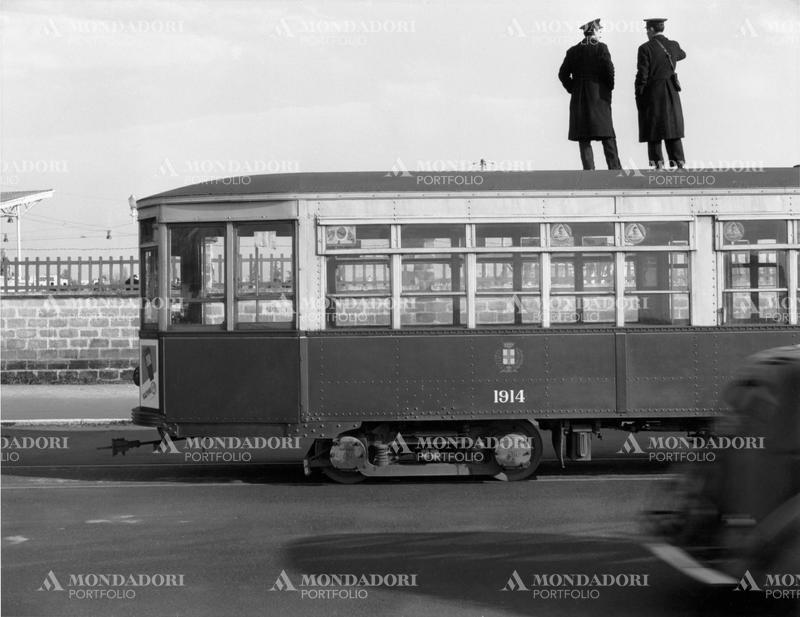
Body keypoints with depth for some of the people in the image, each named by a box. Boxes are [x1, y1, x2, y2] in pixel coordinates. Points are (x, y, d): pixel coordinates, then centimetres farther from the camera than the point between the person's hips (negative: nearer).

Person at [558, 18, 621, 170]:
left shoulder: (573, 51, 6)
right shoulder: (601, 48, -5)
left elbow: (563, 74, 4)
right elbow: (609, 70, -11)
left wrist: (572, 89, 11)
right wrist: (609, 87, 4)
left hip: (579, 98, 3)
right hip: (599, 97, -3)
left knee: (583, 138, 3)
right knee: (607, 136, 2)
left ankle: (589, 169, -2)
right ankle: (614, 167, -1)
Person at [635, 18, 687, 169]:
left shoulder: (645, 49, -12)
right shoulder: (673, 46, 4)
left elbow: (642, 76, -13)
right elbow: (681, 54, 29)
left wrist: (638, 97, -6)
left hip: (651, 94, -4)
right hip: (671, 94, 4)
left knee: (654, 130, 2)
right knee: (673, 127, 8)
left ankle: (659, 164, -2)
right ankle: (679, 163, 1)